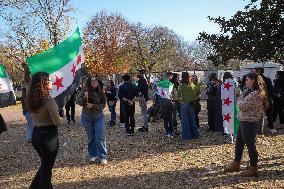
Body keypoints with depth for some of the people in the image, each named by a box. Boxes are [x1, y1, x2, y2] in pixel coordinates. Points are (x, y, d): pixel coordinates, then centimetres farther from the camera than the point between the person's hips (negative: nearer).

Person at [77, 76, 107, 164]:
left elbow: (103, 105, -6)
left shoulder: (100, 92, -5)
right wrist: (84, 97, -28)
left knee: (100, 137, -6)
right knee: (91, 137, 11)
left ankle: (103, 156, 2)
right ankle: (93, 155, 26)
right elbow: (78, 102, -9)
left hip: (99, 117, 0)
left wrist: (93, 106, -20)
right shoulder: (85, 91, -8)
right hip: (87, 117, 0)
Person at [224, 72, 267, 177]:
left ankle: (253, 169, 18)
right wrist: (242, 98, -3)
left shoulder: (255, 94, -21)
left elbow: (242, 106, -21)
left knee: (250, 145, 3)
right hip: (244, 122, 10)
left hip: (249, 123, -10)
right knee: (239, 144, 18)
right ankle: (236, 165, 32)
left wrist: (240, 98, -4)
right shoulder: (251, 92, 12)